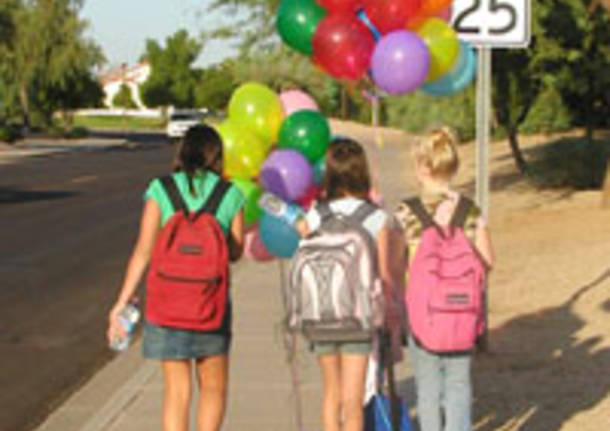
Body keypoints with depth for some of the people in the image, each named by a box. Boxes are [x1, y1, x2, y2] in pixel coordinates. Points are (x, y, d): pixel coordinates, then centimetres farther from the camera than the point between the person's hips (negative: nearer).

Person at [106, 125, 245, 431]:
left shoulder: (161, 190, -4)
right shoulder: (231, 195, -2)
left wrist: (123, 300, -4)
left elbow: (144, 251, -8)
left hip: (167, 297, 0)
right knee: (213, 386, 17)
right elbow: (235, 253, 6)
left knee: (177, 391, 9)